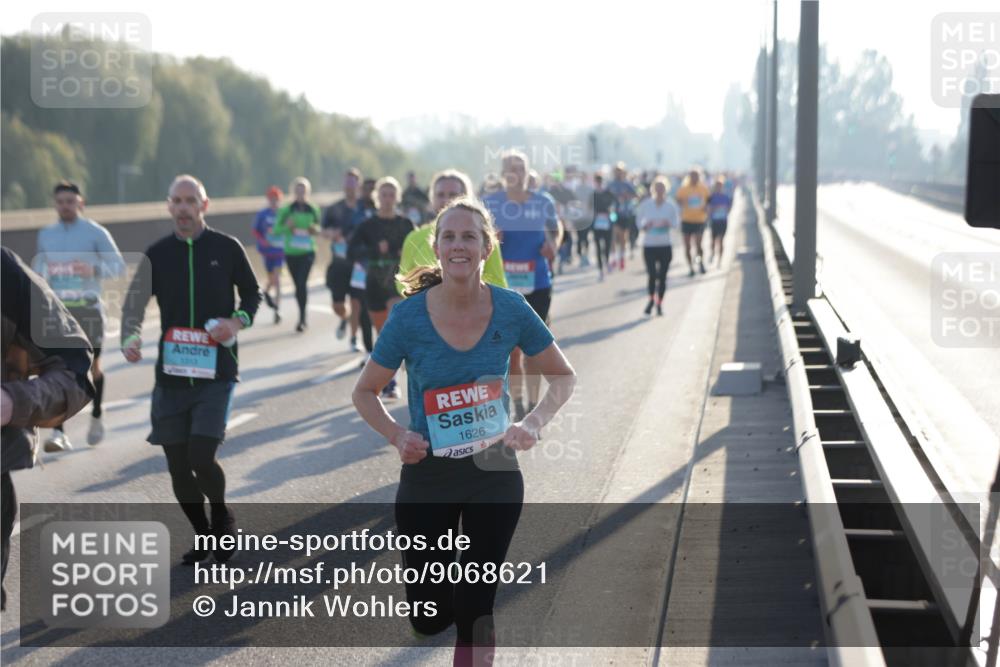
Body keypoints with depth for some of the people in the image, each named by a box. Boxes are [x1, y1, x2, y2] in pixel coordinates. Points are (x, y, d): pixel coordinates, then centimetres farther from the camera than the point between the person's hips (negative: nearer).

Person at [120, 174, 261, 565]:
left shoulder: (227, 248, 1)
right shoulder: (158, 254, 5)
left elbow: (252, 293, 10)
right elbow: (135, 302, 2)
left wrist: (239, 321, -10)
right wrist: (130, 338, -18)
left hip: (217, 372, -3)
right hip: (171, 372, 3)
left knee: (201, 457, -15)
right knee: (178, 467, 5)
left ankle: (222, 518, 15)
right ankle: (203, 534, 27)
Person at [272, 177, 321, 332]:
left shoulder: (313, 210, 3)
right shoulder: (286, 210, 1)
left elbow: (318, 228, 15)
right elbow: (276, 230, 2)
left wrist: (315, 230, -8)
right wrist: (286, 227, -17)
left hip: (307, 252, -2)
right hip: (291, 252, 2)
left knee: (302, 282, -18)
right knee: (298, 284, 10)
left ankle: (302, 318, -17)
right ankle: (302, 317, 26)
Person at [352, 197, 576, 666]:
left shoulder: (510, 310, -12)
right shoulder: (409, 317, -14)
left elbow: (563, 376, 2)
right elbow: (365, 392, -1)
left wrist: (533, 423, -15)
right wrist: (397, 435, -19)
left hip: (494, 473, 0)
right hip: (427, 475, 0)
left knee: (475, 610, 4)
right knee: (428, 619, 5)